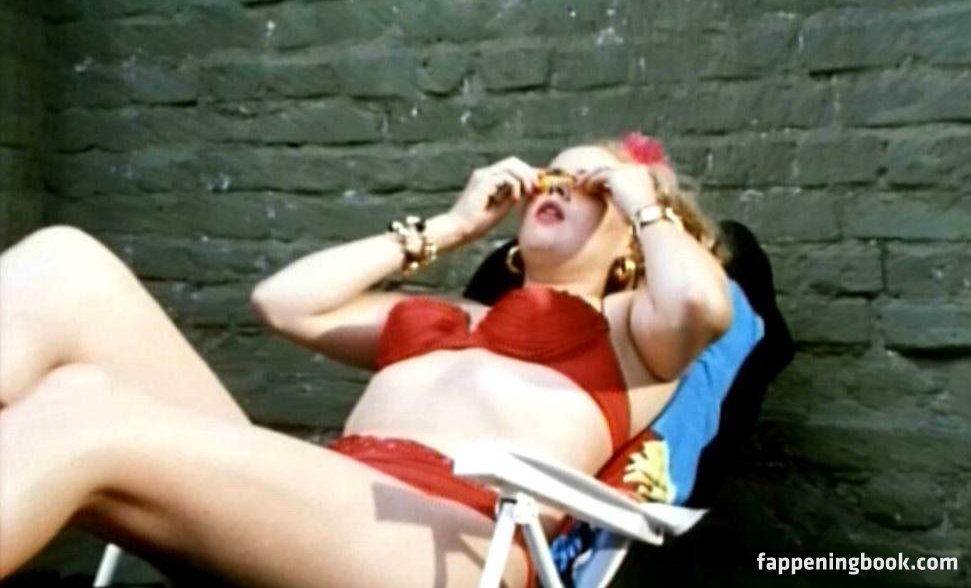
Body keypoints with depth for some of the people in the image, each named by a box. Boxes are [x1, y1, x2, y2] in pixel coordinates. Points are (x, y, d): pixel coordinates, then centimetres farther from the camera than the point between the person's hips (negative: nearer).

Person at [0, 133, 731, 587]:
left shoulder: (628, 327, 22)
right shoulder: (446, 316, 36)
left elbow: (700, 303, -3)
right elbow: (283, 302, 30)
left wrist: (641, 193, 17)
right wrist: (448, 226, 33)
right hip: (307, 501, 6)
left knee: (81, 416, -27)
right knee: (62, 267, -13)